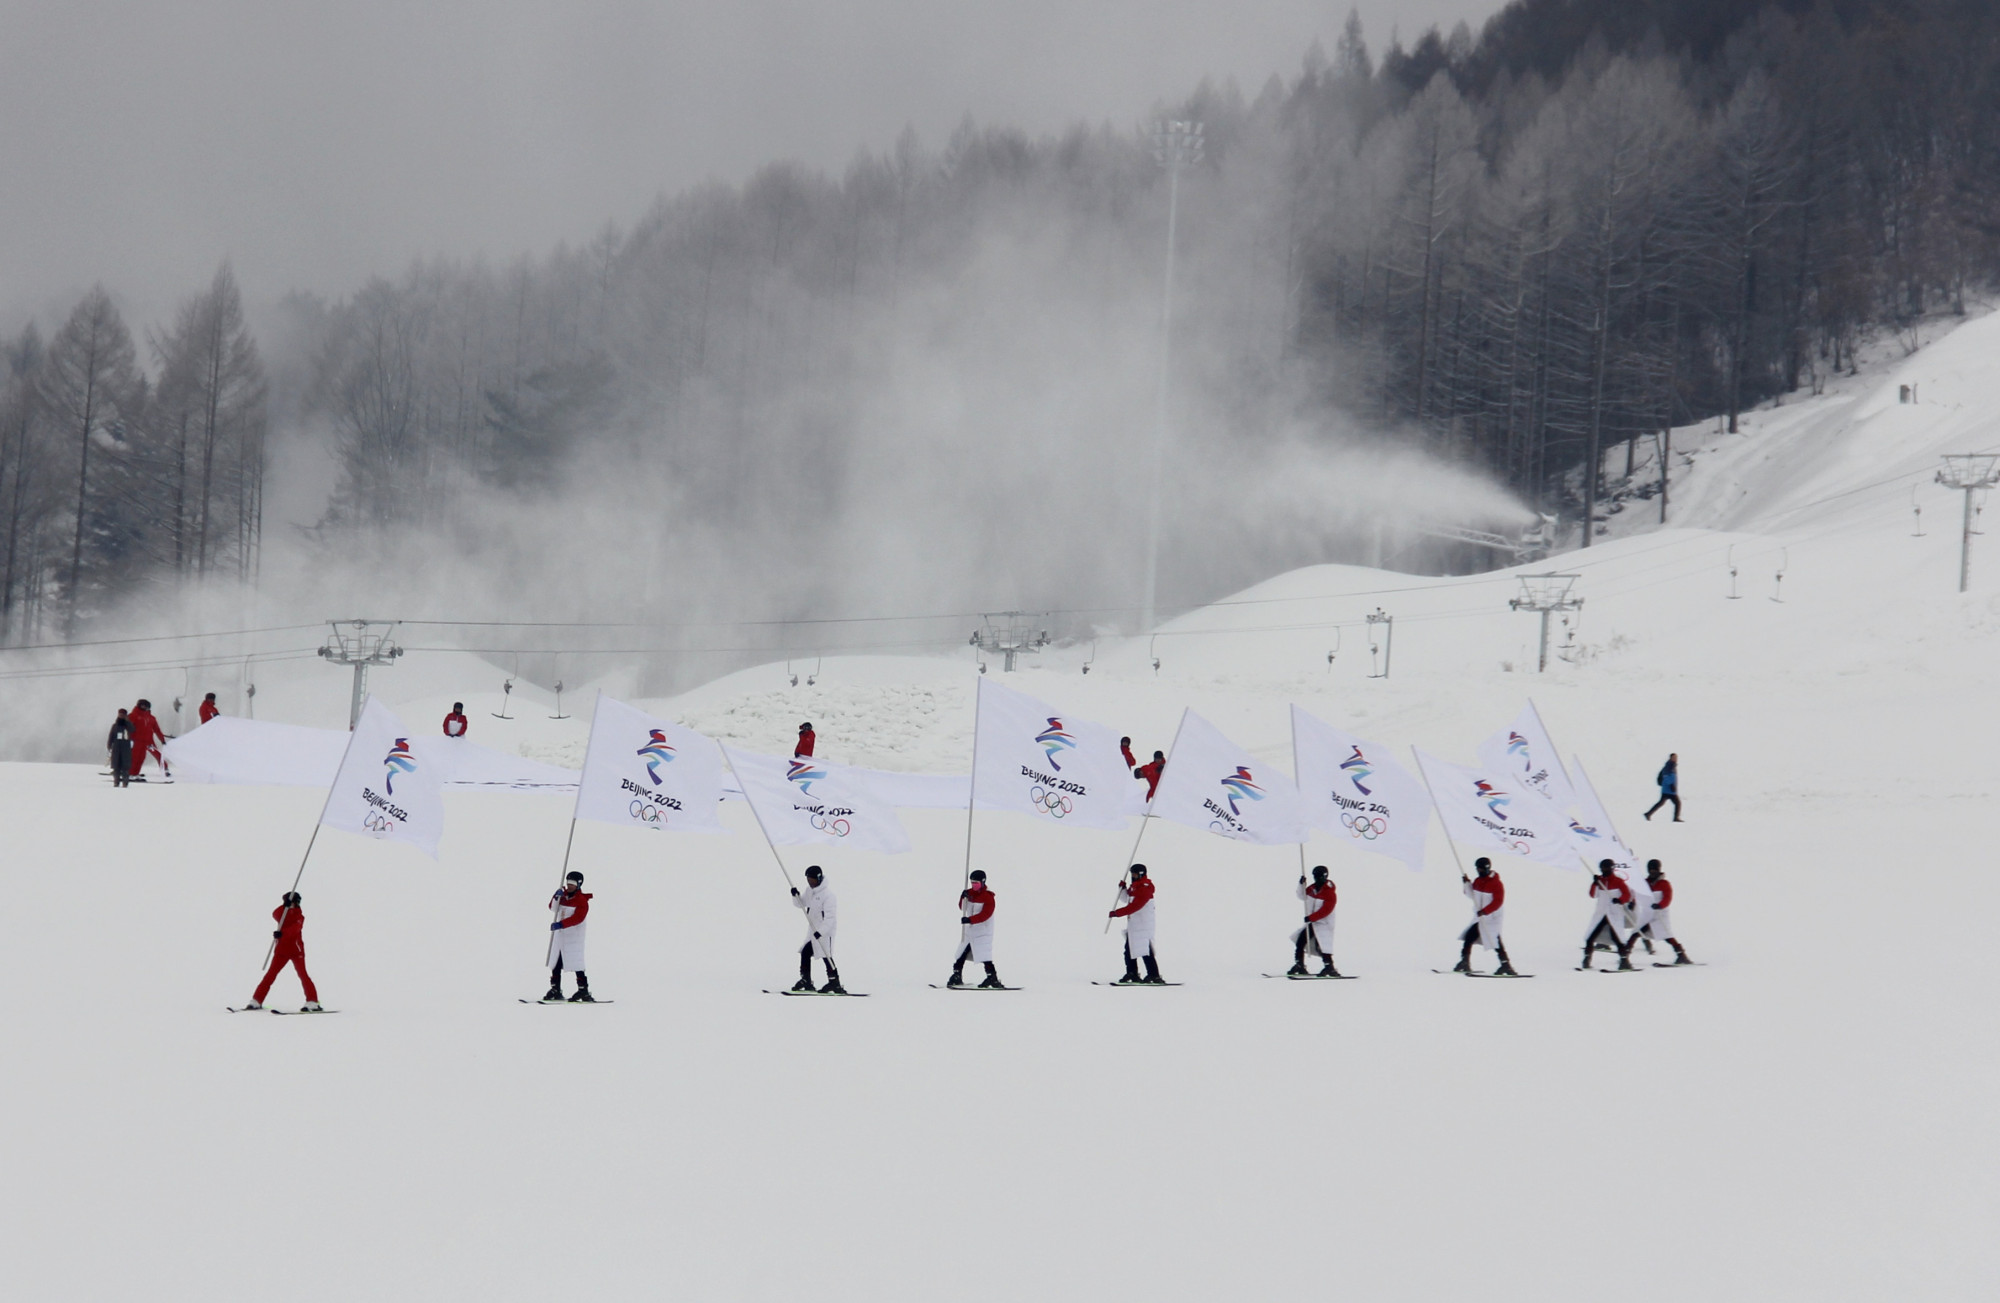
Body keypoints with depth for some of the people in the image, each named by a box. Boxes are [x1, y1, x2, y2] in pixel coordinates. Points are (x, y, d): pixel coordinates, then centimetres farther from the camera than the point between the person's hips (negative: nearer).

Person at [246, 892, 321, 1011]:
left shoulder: (299, 916, -4)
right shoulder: (283, 913, 9)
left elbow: (295, 928, -24)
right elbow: (275, 915, -13)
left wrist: (282, 933, -41)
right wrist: (285, 906, -29)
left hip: (296, 950, -4)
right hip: (281, 950, 4)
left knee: (302, 974, -12)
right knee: (271, 974, 1)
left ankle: (313, 1003, -14)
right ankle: (256, 1001, 4)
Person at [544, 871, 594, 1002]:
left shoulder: (582, 900, -10)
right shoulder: (564, 896, 11)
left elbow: (577, 918, -23)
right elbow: (552, 907, 5)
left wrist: (560, 924, -31)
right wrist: (556, 897, -15)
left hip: (574, 937, -7)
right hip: (559, 935, 7)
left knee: (576, 964, -10)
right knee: (555, 964, 9)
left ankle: (583, 990, -7)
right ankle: (555, 990, 16)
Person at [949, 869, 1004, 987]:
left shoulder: (988, 896, -13)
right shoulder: (970, 893, 8)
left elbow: (985, 915, -22)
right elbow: (962, 908, 11)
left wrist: (970, 920, -31)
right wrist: (963, 898, -9)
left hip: (983, 931, -7)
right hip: (969, 930, 7)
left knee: (985, 957, -16)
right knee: (961, 955, 9)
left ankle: (993, 978, -13)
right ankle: (957, 976, 19)